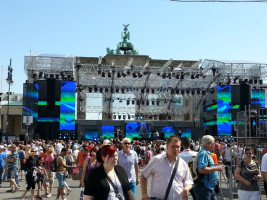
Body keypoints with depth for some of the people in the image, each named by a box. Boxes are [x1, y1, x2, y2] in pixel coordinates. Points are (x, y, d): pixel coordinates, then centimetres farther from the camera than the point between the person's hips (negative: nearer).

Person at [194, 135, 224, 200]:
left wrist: (216, 167, 16)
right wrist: (216, 168, -19)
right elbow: (201, 170, -28)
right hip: (203, 187, -11)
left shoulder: (207, 153, 16)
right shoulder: (203, 153, -17)